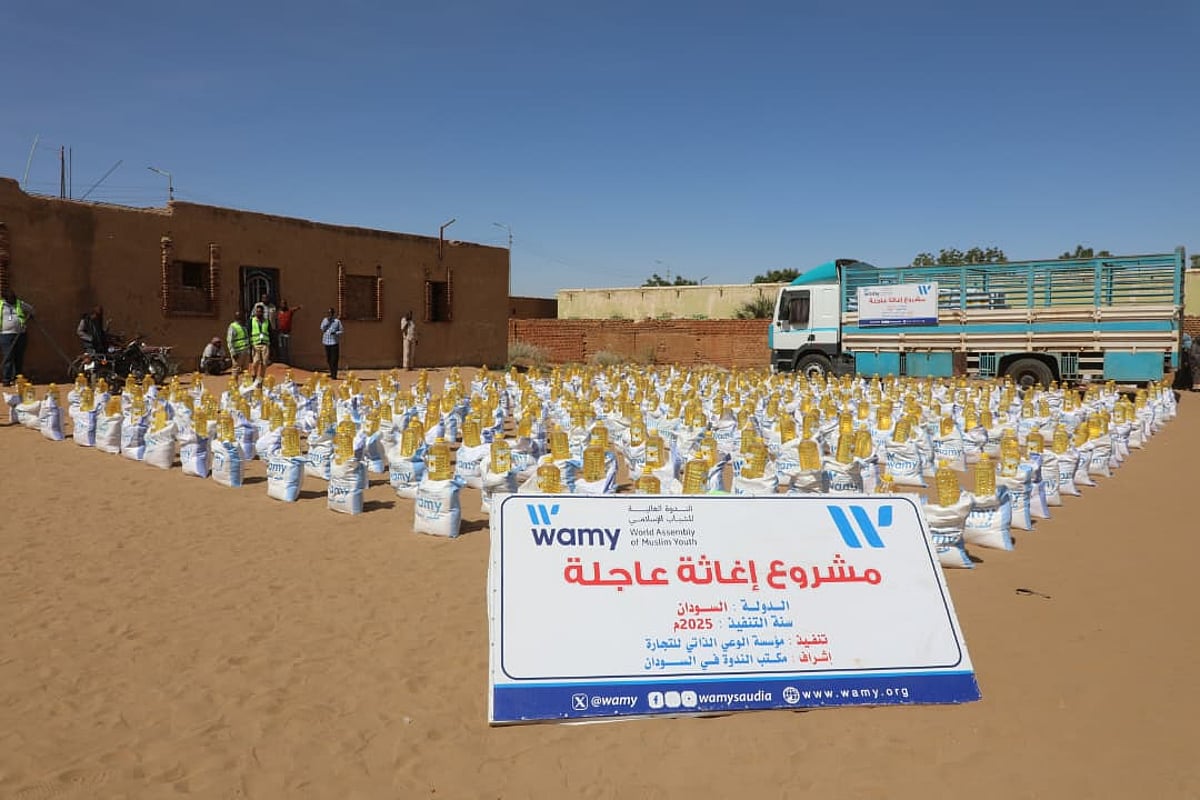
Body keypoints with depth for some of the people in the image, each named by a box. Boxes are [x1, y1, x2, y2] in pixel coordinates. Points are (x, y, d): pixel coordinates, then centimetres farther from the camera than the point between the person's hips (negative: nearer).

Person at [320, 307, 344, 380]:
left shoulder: (337, 321, -2)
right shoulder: (325, 320, 9)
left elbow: (341, 331, 0)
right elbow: (322, 328, -5)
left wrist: (335, 333, -19)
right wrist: (328, 320, -10)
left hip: (334, 342, -4)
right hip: (326, 342, 4)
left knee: (334, 360, -6)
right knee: (328, 359, 12)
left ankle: (334, 375, -3)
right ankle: (331, 373, 26)